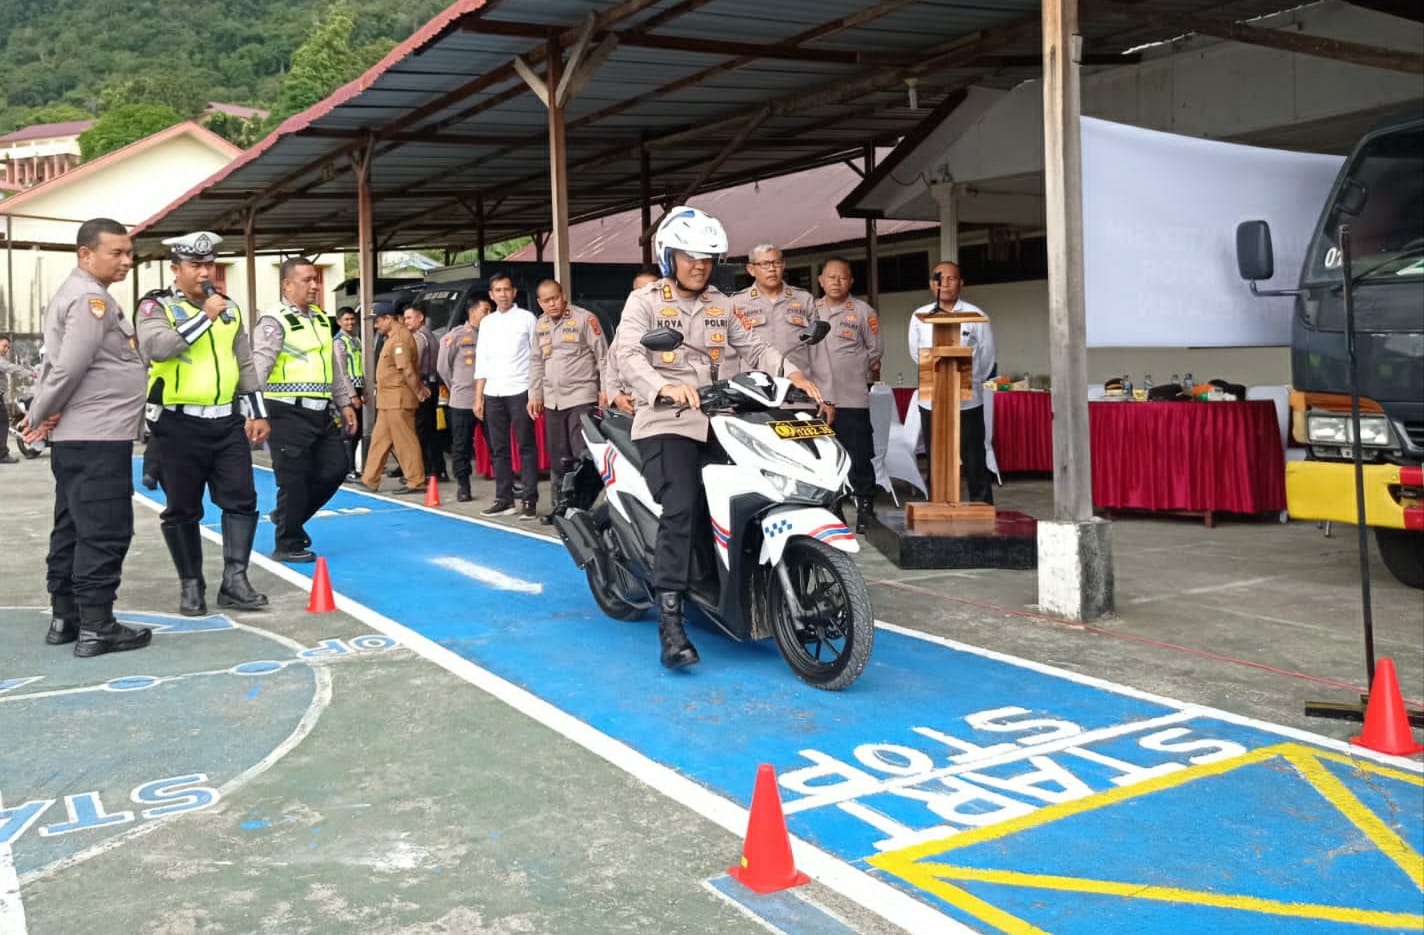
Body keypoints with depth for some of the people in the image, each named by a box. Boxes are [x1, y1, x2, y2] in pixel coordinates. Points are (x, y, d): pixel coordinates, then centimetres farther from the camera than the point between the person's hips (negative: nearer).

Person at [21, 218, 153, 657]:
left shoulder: (74, 293, 20)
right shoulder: (92, 298, -14)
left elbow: (56, 363, 18)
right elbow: (69, 367, -20)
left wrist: (40, 415, 8)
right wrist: (41, 416, -8)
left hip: (77, 435, 10)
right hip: (97, 436, -10)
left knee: (73, 527, 14)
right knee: (104, 531, -7)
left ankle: (65, 617, 21)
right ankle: (96, 626, -3)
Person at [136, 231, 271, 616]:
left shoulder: (229, 307, 13)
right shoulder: (156, 306, -2)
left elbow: (245, 364, 16)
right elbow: (157, 347, -24)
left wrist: (258, 413, 11)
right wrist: (204, 317, -21)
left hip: (227, 420, 4)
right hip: (179, 423, -4)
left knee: (241, 499, -1)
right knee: (182, 509, 3)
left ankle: (235, 580, 5)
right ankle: (191, 585, 15)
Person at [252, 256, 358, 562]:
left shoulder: (321, 319, 15)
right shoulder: (275, 322, -9)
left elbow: (334, 365, 23)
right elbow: (259, 367, -21)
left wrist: (344, 403, 21)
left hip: (320, 411, 8)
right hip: (289, 413, -8)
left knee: (334, 469, 10)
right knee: (294, 478, -2)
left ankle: (289, 517, 31)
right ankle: (287, 544, 13)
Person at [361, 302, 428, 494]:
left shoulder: (400, 338, -18)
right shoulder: (394, 336, 16)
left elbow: (407, 370, -22)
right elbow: (413, 368, 20)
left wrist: (418, 393, -13)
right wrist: (421, 386, 14)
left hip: (398, 400, -11)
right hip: (389, 400, 11)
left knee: (405, 441, -5)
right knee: (379, 438, 15)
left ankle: (416, 482, 1)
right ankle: (370, 479, 22)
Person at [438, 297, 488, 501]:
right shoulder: (456, 336, -3)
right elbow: (443, 366, 6)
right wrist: (457, 387, 10)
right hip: (463, 401, -2)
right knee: (461, 446, 5)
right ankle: (463, 486, 16)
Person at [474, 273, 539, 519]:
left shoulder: (526, 318, 2)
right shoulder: (487, 322, 14)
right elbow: (481, 362, 15)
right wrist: (478, 397, 9)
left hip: (519, 390, -5)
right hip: (493, 393, 5)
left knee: (526, 447, -3)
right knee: (498, 449, 7)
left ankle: (529, 500, -2)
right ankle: (504, 499, 13)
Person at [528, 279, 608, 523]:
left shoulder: (585, 319, -6)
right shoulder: (540, 325, 13)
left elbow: (603, 356, -6)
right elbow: (536, 362, 19)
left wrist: (605, 389, -11)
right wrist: (534, 395, 16)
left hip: (581, 396, -6)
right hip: (552, 400, 6)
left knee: (584, 455, -13)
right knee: (558, 457, 11)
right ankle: (561, 505, 19)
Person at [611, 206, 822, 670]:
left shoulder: (721, 305, 18)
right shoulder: (645, 301, 1)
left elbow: (755, 347, 12)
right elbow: (627, 353, -15)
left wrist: (793, 374, -8)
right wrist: (664, 387, -34)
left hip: (715, 422, 7)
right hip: (665, 423, -6)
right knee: (681, 509, -22)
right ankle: (670, 619, -23)